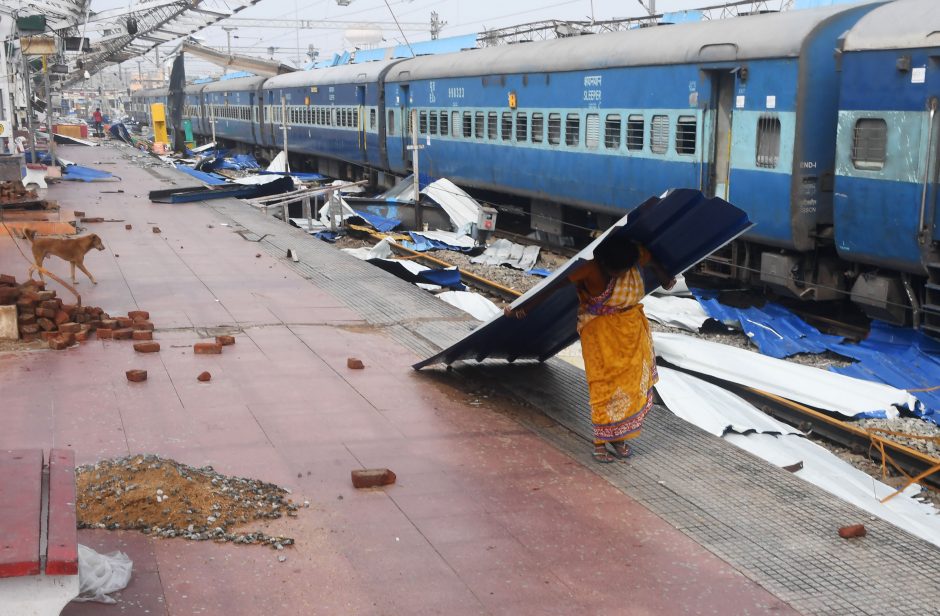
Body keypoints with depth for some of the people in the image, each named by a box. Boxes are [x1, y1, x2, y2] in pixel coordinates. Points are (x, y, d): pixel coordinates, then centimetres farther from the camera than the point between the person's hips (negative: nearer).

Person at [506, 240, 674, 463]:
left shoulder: (638, 257, -15)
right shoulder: (591, 269, -28)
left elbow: (653, 261, 9)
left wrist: (665, 278, 29)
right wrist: (523, 307, -31)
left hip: (631, 327, 5)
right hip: (599, 330, -5)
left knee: (632, 382, 6)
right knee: (604, 384, -7)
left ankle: (618, 437, 18)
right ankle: (600, 442, 3)